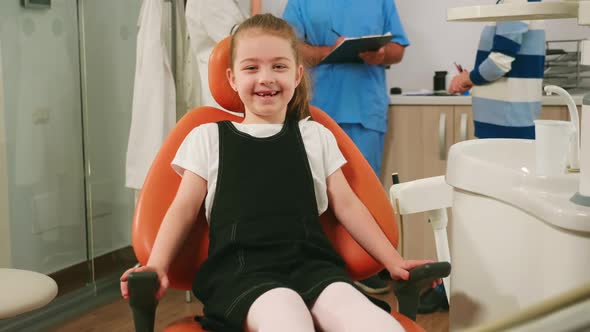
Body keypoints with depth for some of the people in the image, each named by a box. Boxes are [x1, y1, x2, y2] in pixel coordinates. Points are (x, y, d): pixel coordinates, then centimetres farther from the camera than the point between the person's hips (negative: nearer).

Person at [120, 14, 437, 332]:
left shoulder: (316, 136, 21)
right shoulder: (208, 137, 16)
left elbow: (346, 205, 20)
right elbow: (184, 209, 13)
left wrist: (393, 261, 14)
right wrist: (156, 267, -3)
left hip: (310, 261, 2)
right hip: (241, 266, -1)